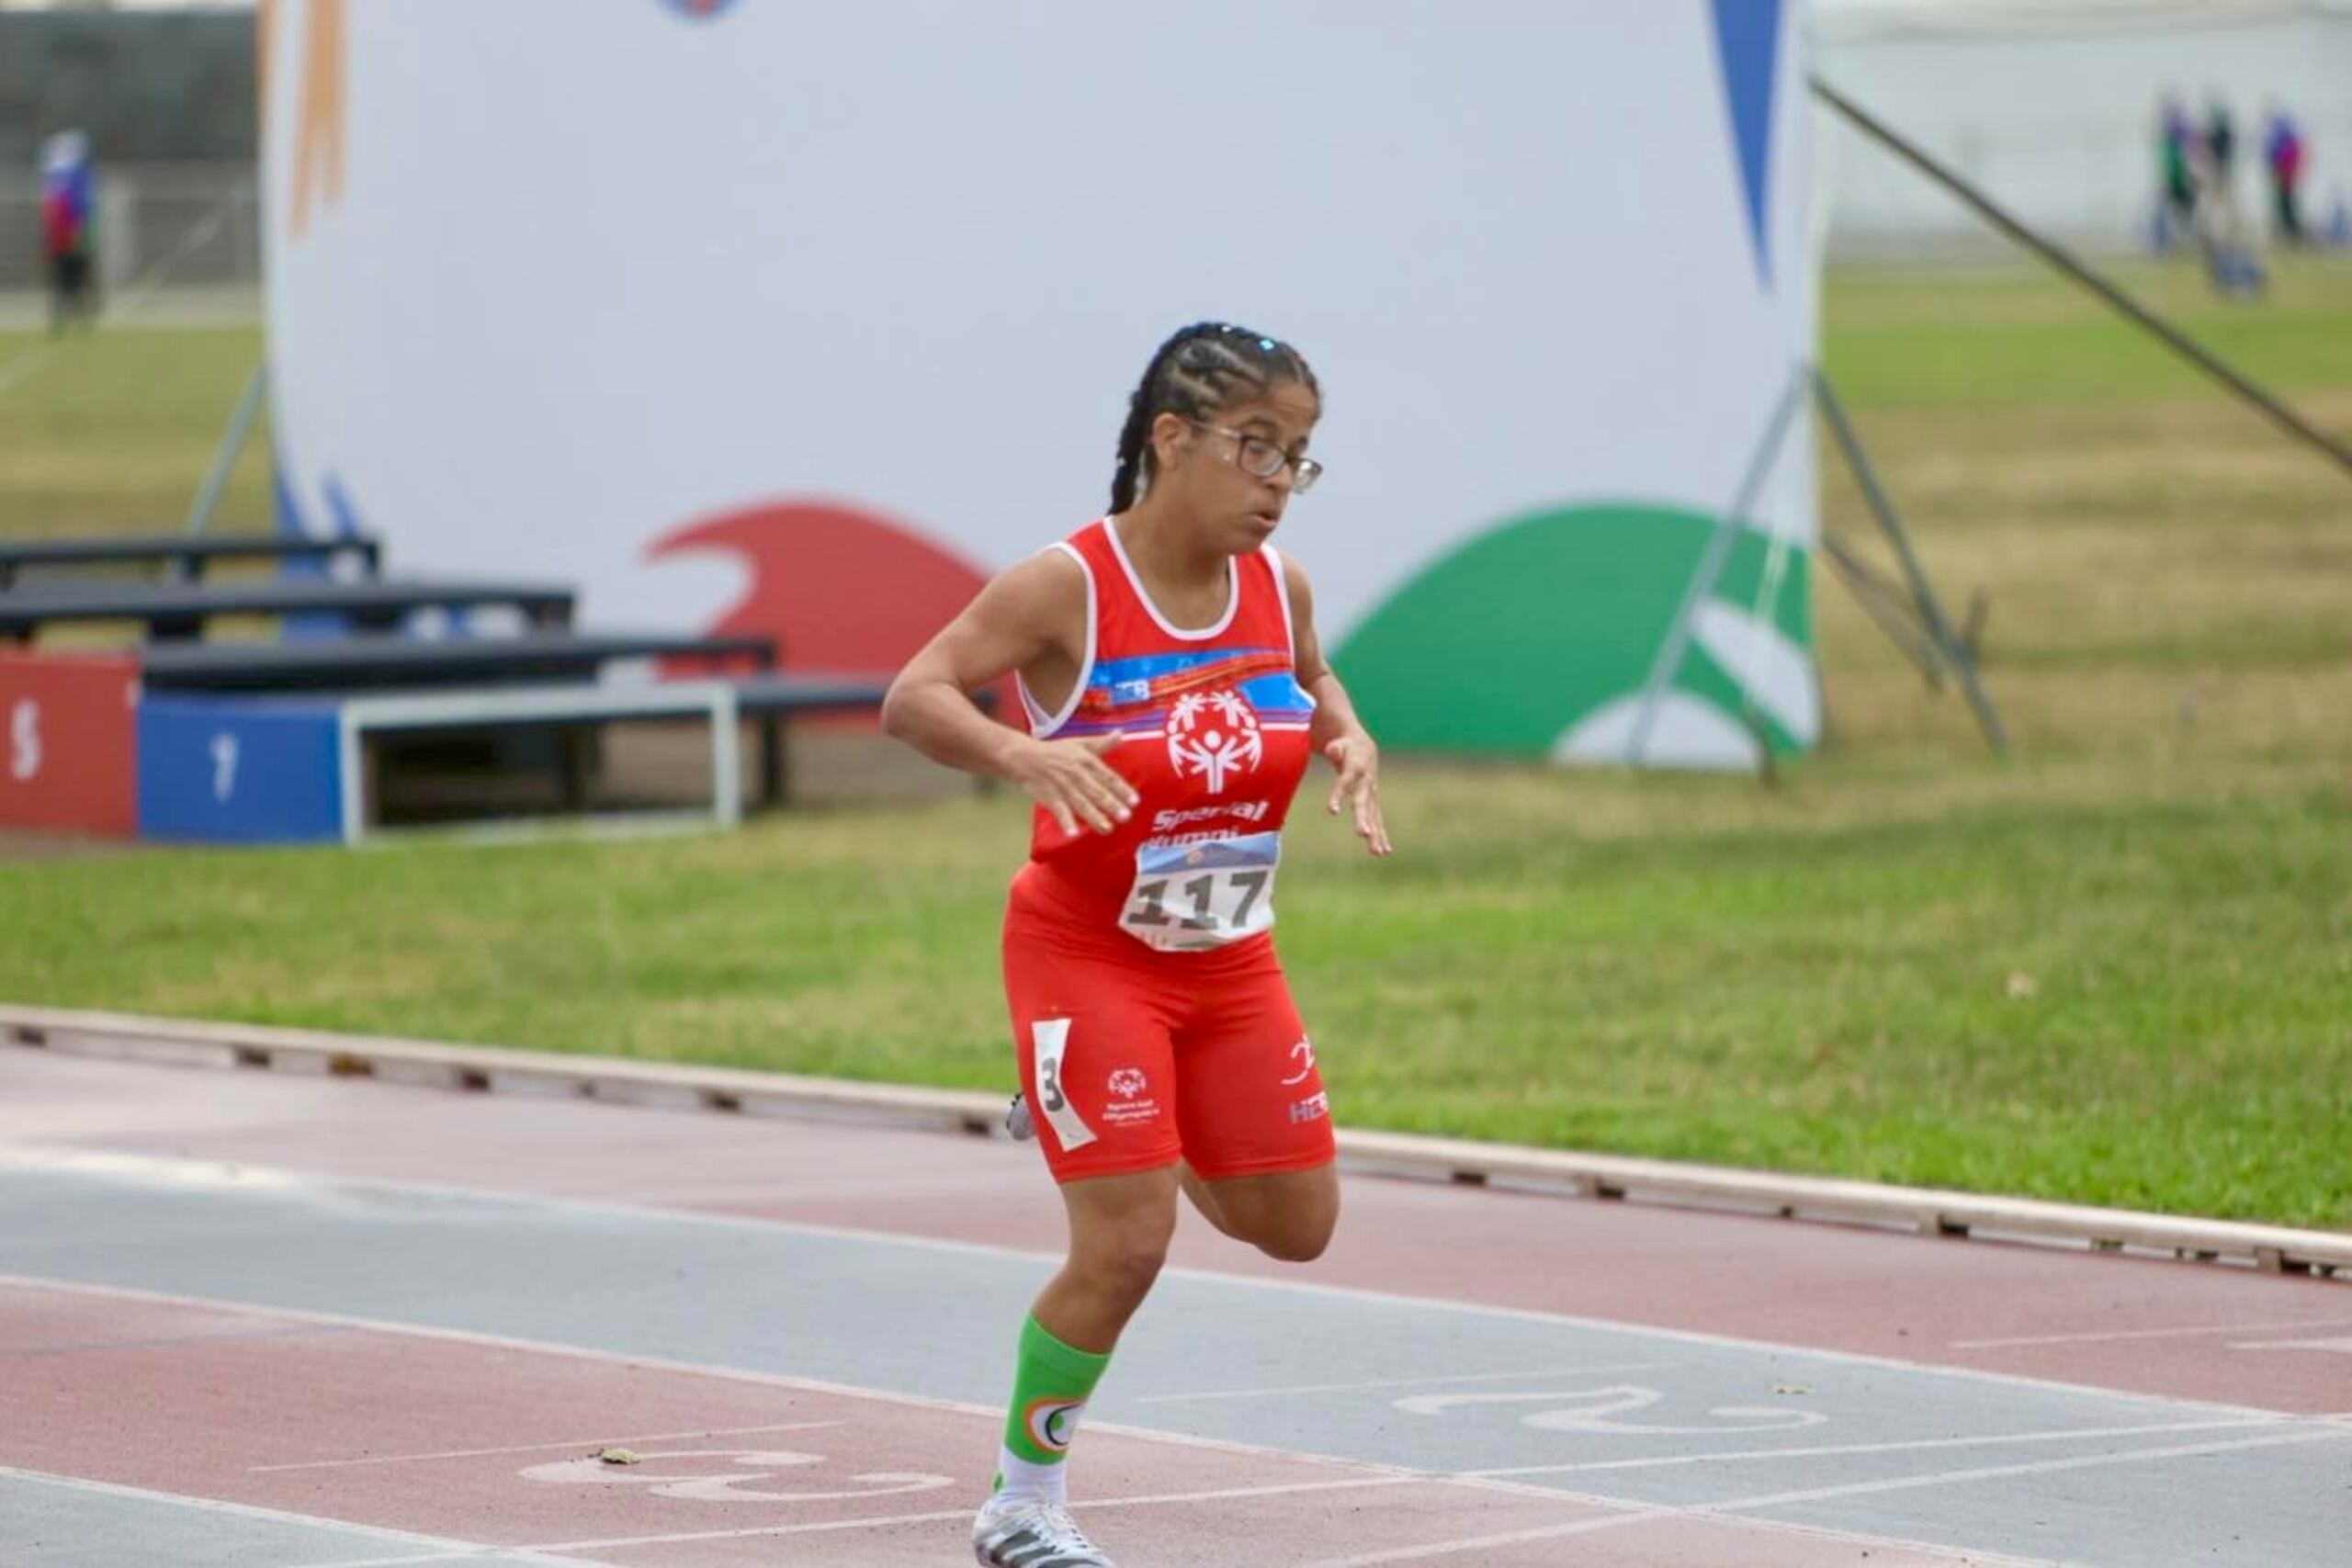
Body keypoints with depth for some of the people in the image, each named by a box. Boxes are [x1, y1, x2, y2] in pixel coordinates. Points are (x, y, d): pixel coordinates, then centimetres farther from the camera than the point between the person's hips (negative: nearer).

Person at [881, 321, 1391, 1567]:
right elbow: (910, 699, -21)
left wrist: (1350, 743, -5)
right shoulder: (1067, 587, -20)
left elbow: (1314, 680, 17)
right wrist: (1024, 754, -39)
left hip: (1230, 961, 6)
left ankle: (1121, 1131, 42)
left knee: (1296, 1227, 11)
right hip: (1086, 956, -6)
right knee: (1127, 1249, -12)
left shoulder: (1278, 585, -4)